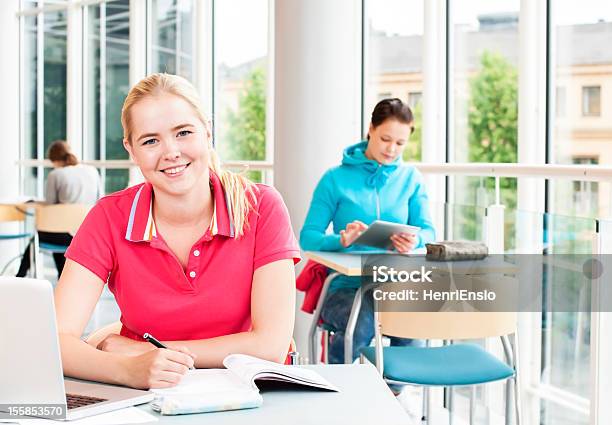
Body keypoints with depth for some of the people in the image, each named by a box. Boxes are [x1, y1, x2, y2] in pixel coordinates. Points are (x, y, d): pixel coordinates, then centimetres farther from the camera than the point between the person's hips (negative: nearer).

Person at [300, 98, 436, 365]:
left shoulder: (410, 178, 11)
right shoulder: (336, 178, 2)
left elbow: (426, 230, 4)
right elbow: (308, 237, -1)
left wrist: (415, 241, -20)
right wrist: (341, 240, -22)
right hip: (346, 286, -2)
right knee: (364, 323, -35)